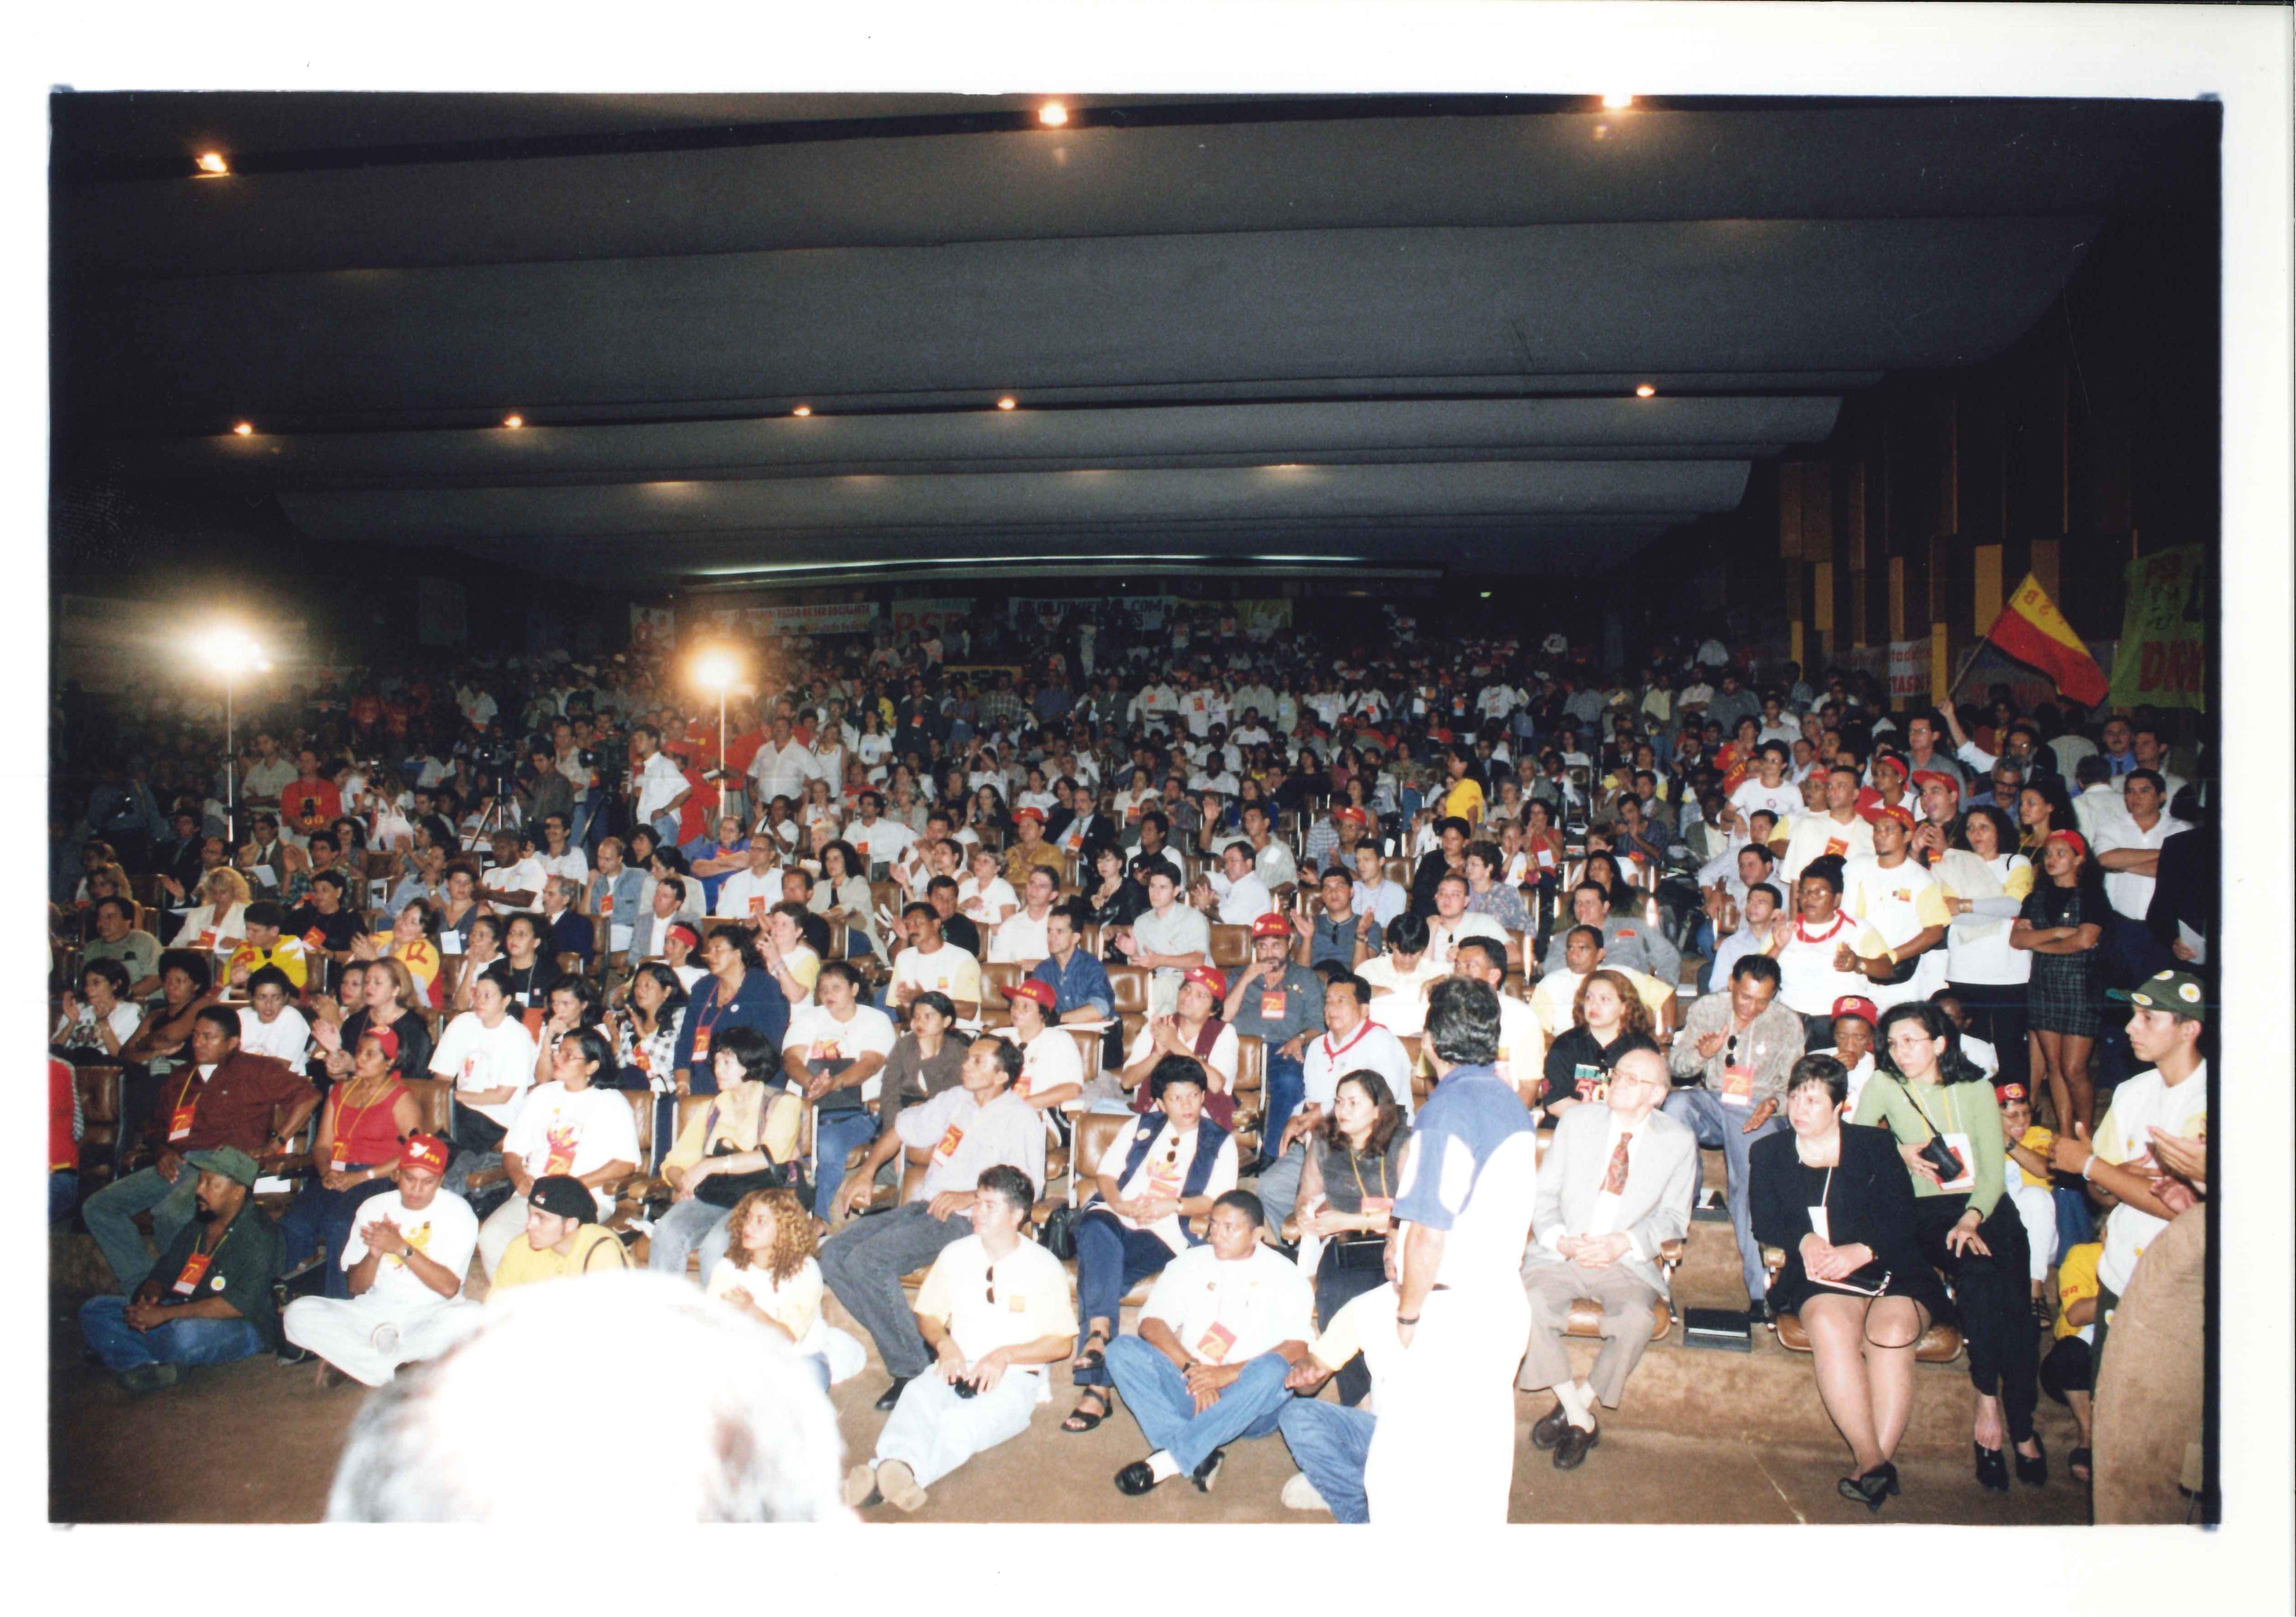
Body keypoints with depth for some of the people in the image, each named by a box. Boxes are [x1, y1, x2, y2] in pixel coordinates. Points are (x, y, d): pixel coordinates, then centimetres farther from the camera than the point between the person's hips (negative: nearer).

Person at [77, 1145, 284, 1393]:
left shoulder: (257, 1235, -13)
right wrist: (148, 1297, -8)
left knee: (186, 1333, -40)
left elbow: (242, 1304, -25)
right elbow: (163, 1274, 18)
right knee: (94, 1310, -2)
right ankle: (152, 1367, -24)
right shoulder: (195, 1227, 13)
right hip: (183, 1315, 9)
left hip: (242, 1328, -8)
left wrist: (165, 1313, -26)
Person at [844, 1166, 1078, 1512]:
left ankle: (887, 1473, -64)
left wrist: (1004, 1356, -11)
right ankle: (894, 1464, -63)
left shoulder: (1043, 1266, 2)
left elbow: (1063, 1343, 1)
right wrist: (945, 1344, -4)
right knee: (918, 1394, -34)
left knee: (965, 1422, -38)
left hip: (1015, 1377, -3)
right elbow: (927, 1316, 19)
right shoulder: (956, 1255, 14)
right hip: (958, 1367, 4)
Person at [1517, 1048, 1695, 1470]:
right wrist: (1561, 1241, -14)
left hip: (1627, 1262, -1)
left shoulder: (1679, 1141, 6)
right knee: (1529, 1304, -29)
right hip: (1562, 1256, 1)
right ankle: (1580, 1420, -13)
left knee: (1636, 1320, -33)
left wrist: (1625, 1243, -15)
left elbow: (1674, 1216, 3)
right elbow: (1544, 1194, 6)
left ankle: (1576, 1404, -9)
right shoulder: (1576, 1121, 8)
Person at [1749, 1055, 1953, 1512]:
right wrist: (1804, 1241, -12)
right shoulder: (1771, 1153, 17)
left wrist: (1860, 1251, -17)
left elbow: (1901, 1220, 1)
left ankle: (1874, 1463, -33)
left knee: (1891, 1330, -33)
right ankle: (1872, 1460, -36)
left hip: (1891, 1269, 0)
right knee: (1829, 1324, -34)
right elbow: (1765, 1222, 9)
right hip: (1818, 1275, 0)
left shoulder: (1874, 1147, 11)